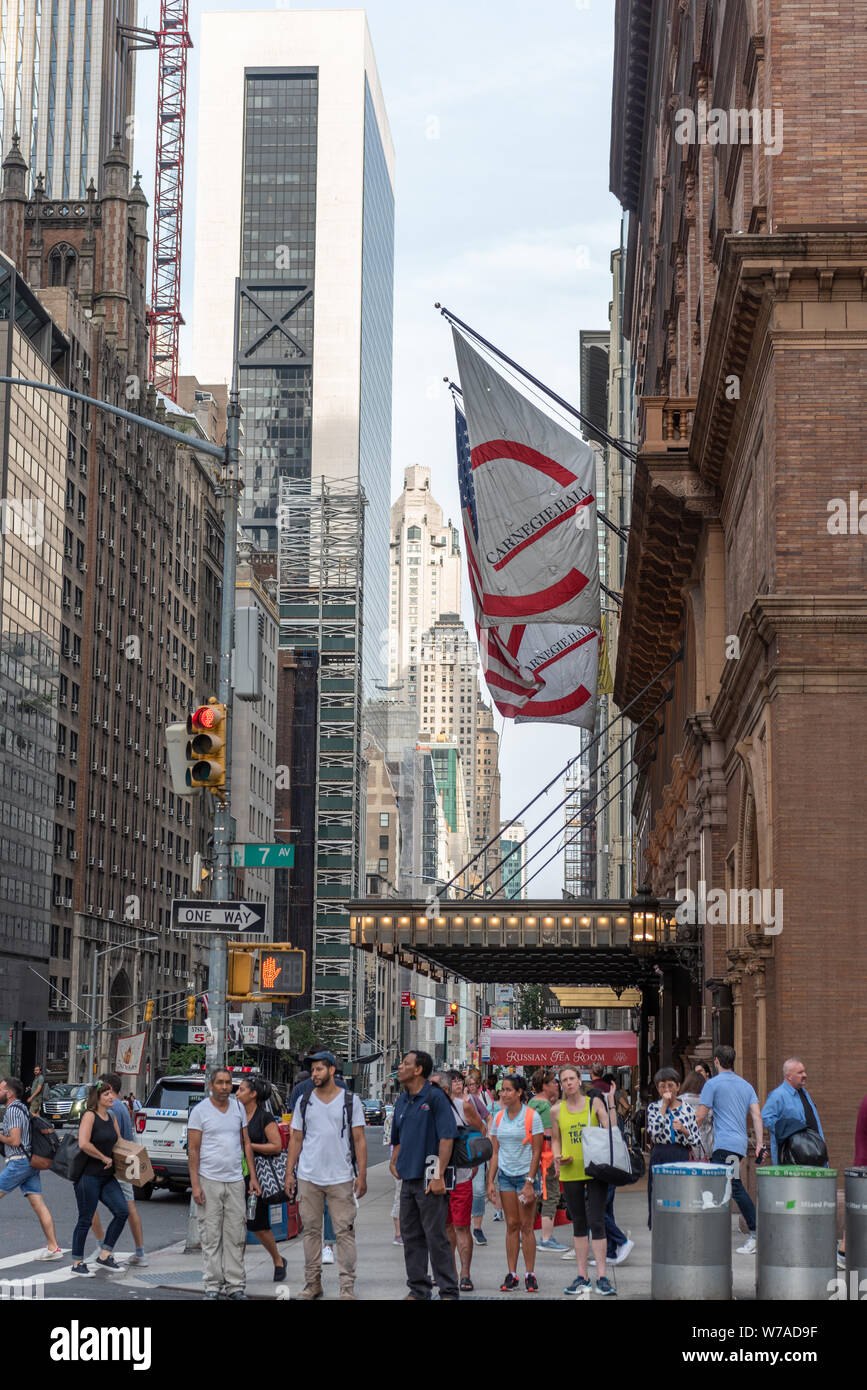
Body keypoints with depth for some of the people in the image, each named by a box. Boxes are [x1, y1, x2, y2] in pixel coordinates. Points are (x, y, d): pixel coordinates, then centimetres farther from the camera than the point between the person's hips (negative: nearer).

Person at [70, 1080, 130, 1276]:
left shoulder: (111, 1116, 12)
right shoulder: (90, 1116, -12)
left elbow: (117, 1141, 26)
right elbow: (83, 1144, -24)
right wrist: (104, 1158, -15)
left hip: (107, 1176, 8)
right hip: (88, 1175, -8)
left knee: (122, 1212, -1)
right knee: (85, 1219, 0)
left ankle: (104, 1256, 9)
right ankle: (77, 1263, 12)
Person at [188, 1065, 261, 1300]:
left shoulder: (239, 1108, 10)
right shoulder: (200, 1111, -3)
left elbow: (246, 1143, 14)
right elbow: (193, 1149, -4)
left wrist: (253, 1176, 9)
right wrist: (195, 1184, -10)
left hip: (235, 1181, 4)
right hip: (209, 1181, -3)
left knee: (235, 1236, 3)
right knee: (211, 1236, -2)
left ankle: (235, 1285, 7)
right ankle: (213, 1285, 4)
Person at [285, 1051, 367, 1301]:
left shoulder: (350, 1101, 3)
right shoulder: (304, 1102, 9)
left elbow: (359, 1140, 2)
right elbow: (296, 1139, 12)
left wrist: (362, 1175, -5)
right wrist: (289, 1173, 5)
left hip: (341, 1178, -2)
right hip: (308, 1177, 2)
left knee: (345, 1231, -4)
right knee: (311, 1230, 6)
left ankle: (347, 1287, -1)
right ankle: (312, 1284, 14)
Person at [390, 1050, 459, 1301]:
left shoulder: (435, 1097, -10)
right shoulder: (402, 1101, 14)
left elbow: (447, 1138, -16)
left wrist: (439, 1176, -20)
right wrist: (394, 1163, 10)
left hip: (429, 1179, -8)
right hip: (408, 1178, 8)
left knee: (435, 1237, -5)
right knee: (411, 1237, 11)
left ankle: (449, 1291, 2)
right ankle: (418, 1289, 20)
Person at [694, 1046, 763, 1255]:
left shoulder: (713, 1084, -3)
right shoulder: (746, 1085, 16)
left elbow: (700, 1116, -5)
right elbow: (756, 1115, 8)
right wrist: (759, 1143, 6)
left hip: (725, 1144, -8)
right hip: (740, 1144, 8)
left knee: (736, 1188, -11)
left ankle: (755, 1235, -17)